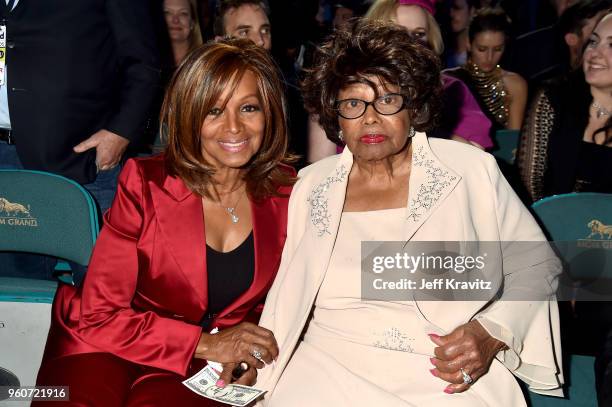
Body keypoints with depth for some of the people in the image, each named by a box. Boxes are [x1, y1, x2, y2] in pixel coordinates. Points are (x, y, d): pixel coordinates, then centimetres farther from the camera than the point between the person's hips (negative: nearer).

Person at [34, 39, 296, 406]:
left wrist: (247, 354, -8)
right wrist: (206, 343, -16)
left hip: (198, 369, 1)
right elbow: (99, 315, -10)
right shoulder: (144, 184, -10)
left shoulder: (285, 193, -3)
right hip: (107, 346, 0)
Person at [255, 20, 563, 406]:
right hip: (333, 370, 2)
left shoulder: (472, 170, -1)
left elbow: (537, 265, 6)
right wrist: (258, 368, -2)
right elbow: (288, 294, 12)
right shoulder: (310, 186, 7)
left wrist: (492, 333, -9)